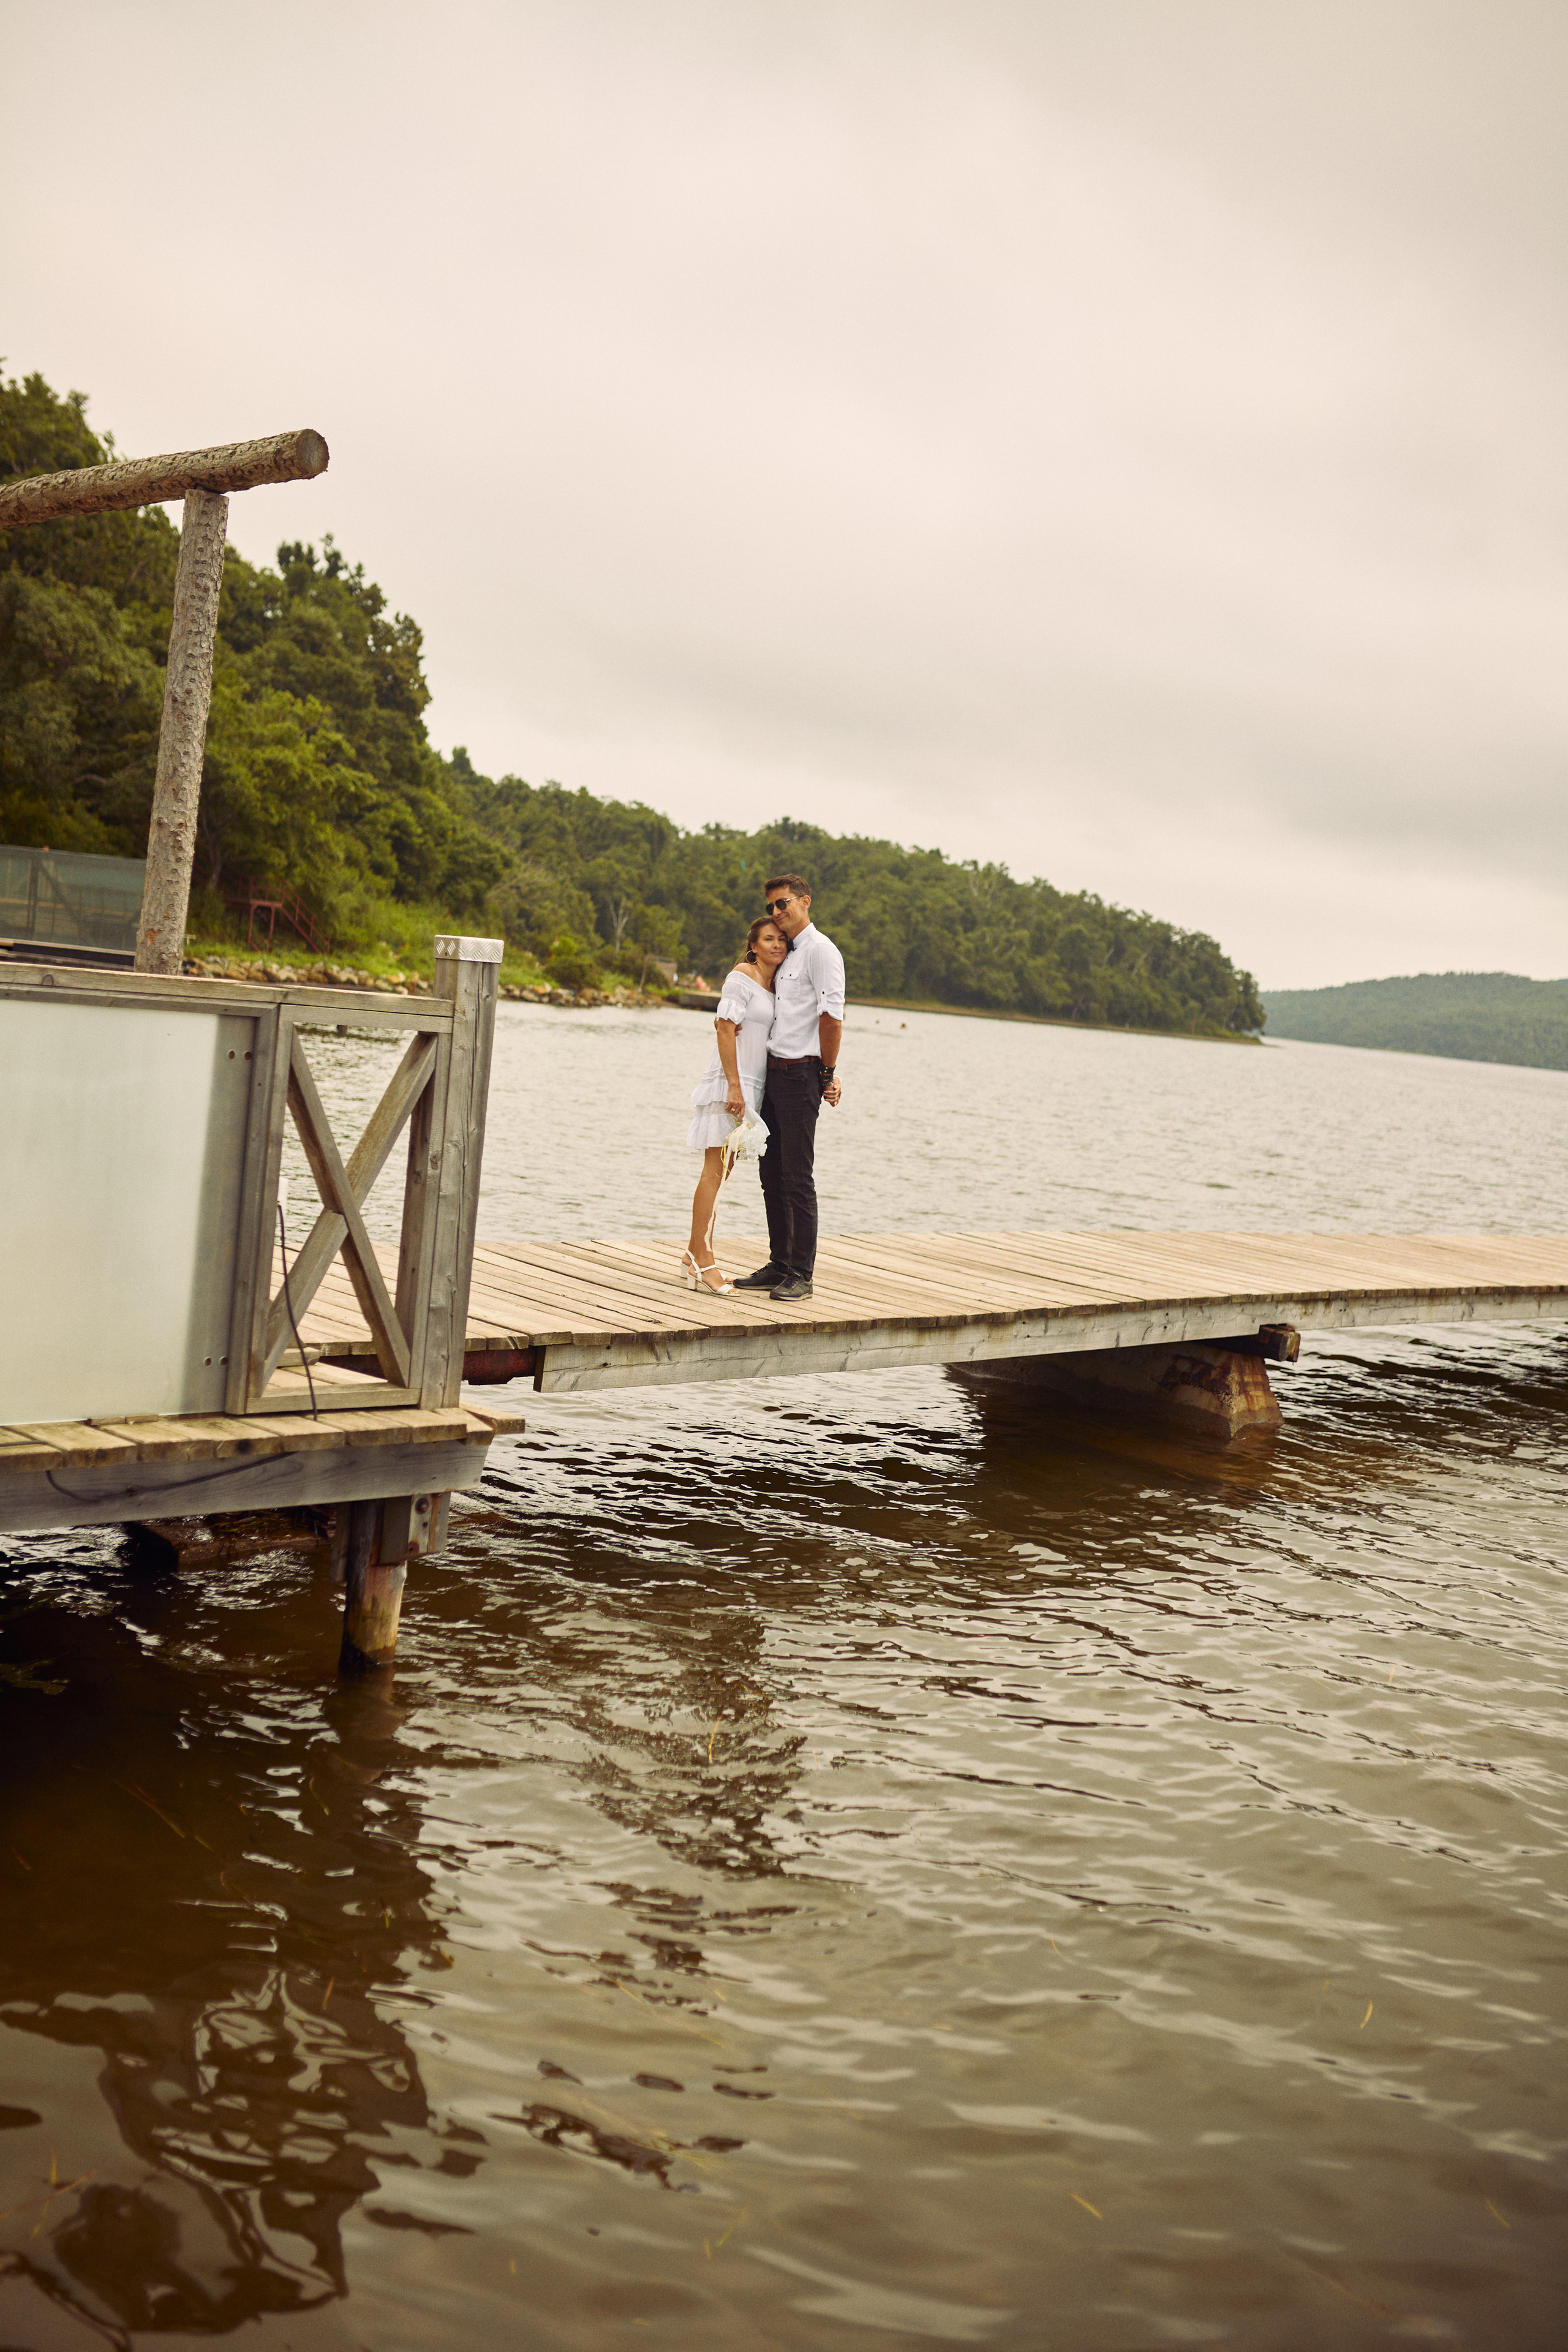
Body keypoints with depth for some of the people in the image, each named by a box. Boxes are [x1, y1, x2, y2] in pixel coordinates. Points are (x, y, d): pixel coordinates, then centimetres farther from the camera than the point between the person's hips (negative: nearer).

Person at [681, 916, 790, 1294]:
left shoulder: (773, 984, 16)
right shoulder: (743, 977, -9)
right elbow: (725, 1028, -15)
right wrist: (734, 1086, -20)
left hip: (750, 1086, 9)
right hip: (730, 1082, -9)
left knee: (720, 1172, 11)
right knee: (715, 1171, -8)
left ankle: (695, 1255, 18)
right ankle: (702, 1260, -6)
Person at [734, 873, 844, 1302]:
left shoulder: (820, 950, -8)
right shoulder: (786, 953, 20)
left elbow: (831, 1017, -13)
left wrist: (829, 1074, -10)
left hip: (801, 1074, -9)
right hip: (773, 1072, 9)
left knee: (798, 1178, -7)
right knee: (773, 1175, 10)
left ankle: (801, 1275, -4)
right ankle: (778, 1267, 17)